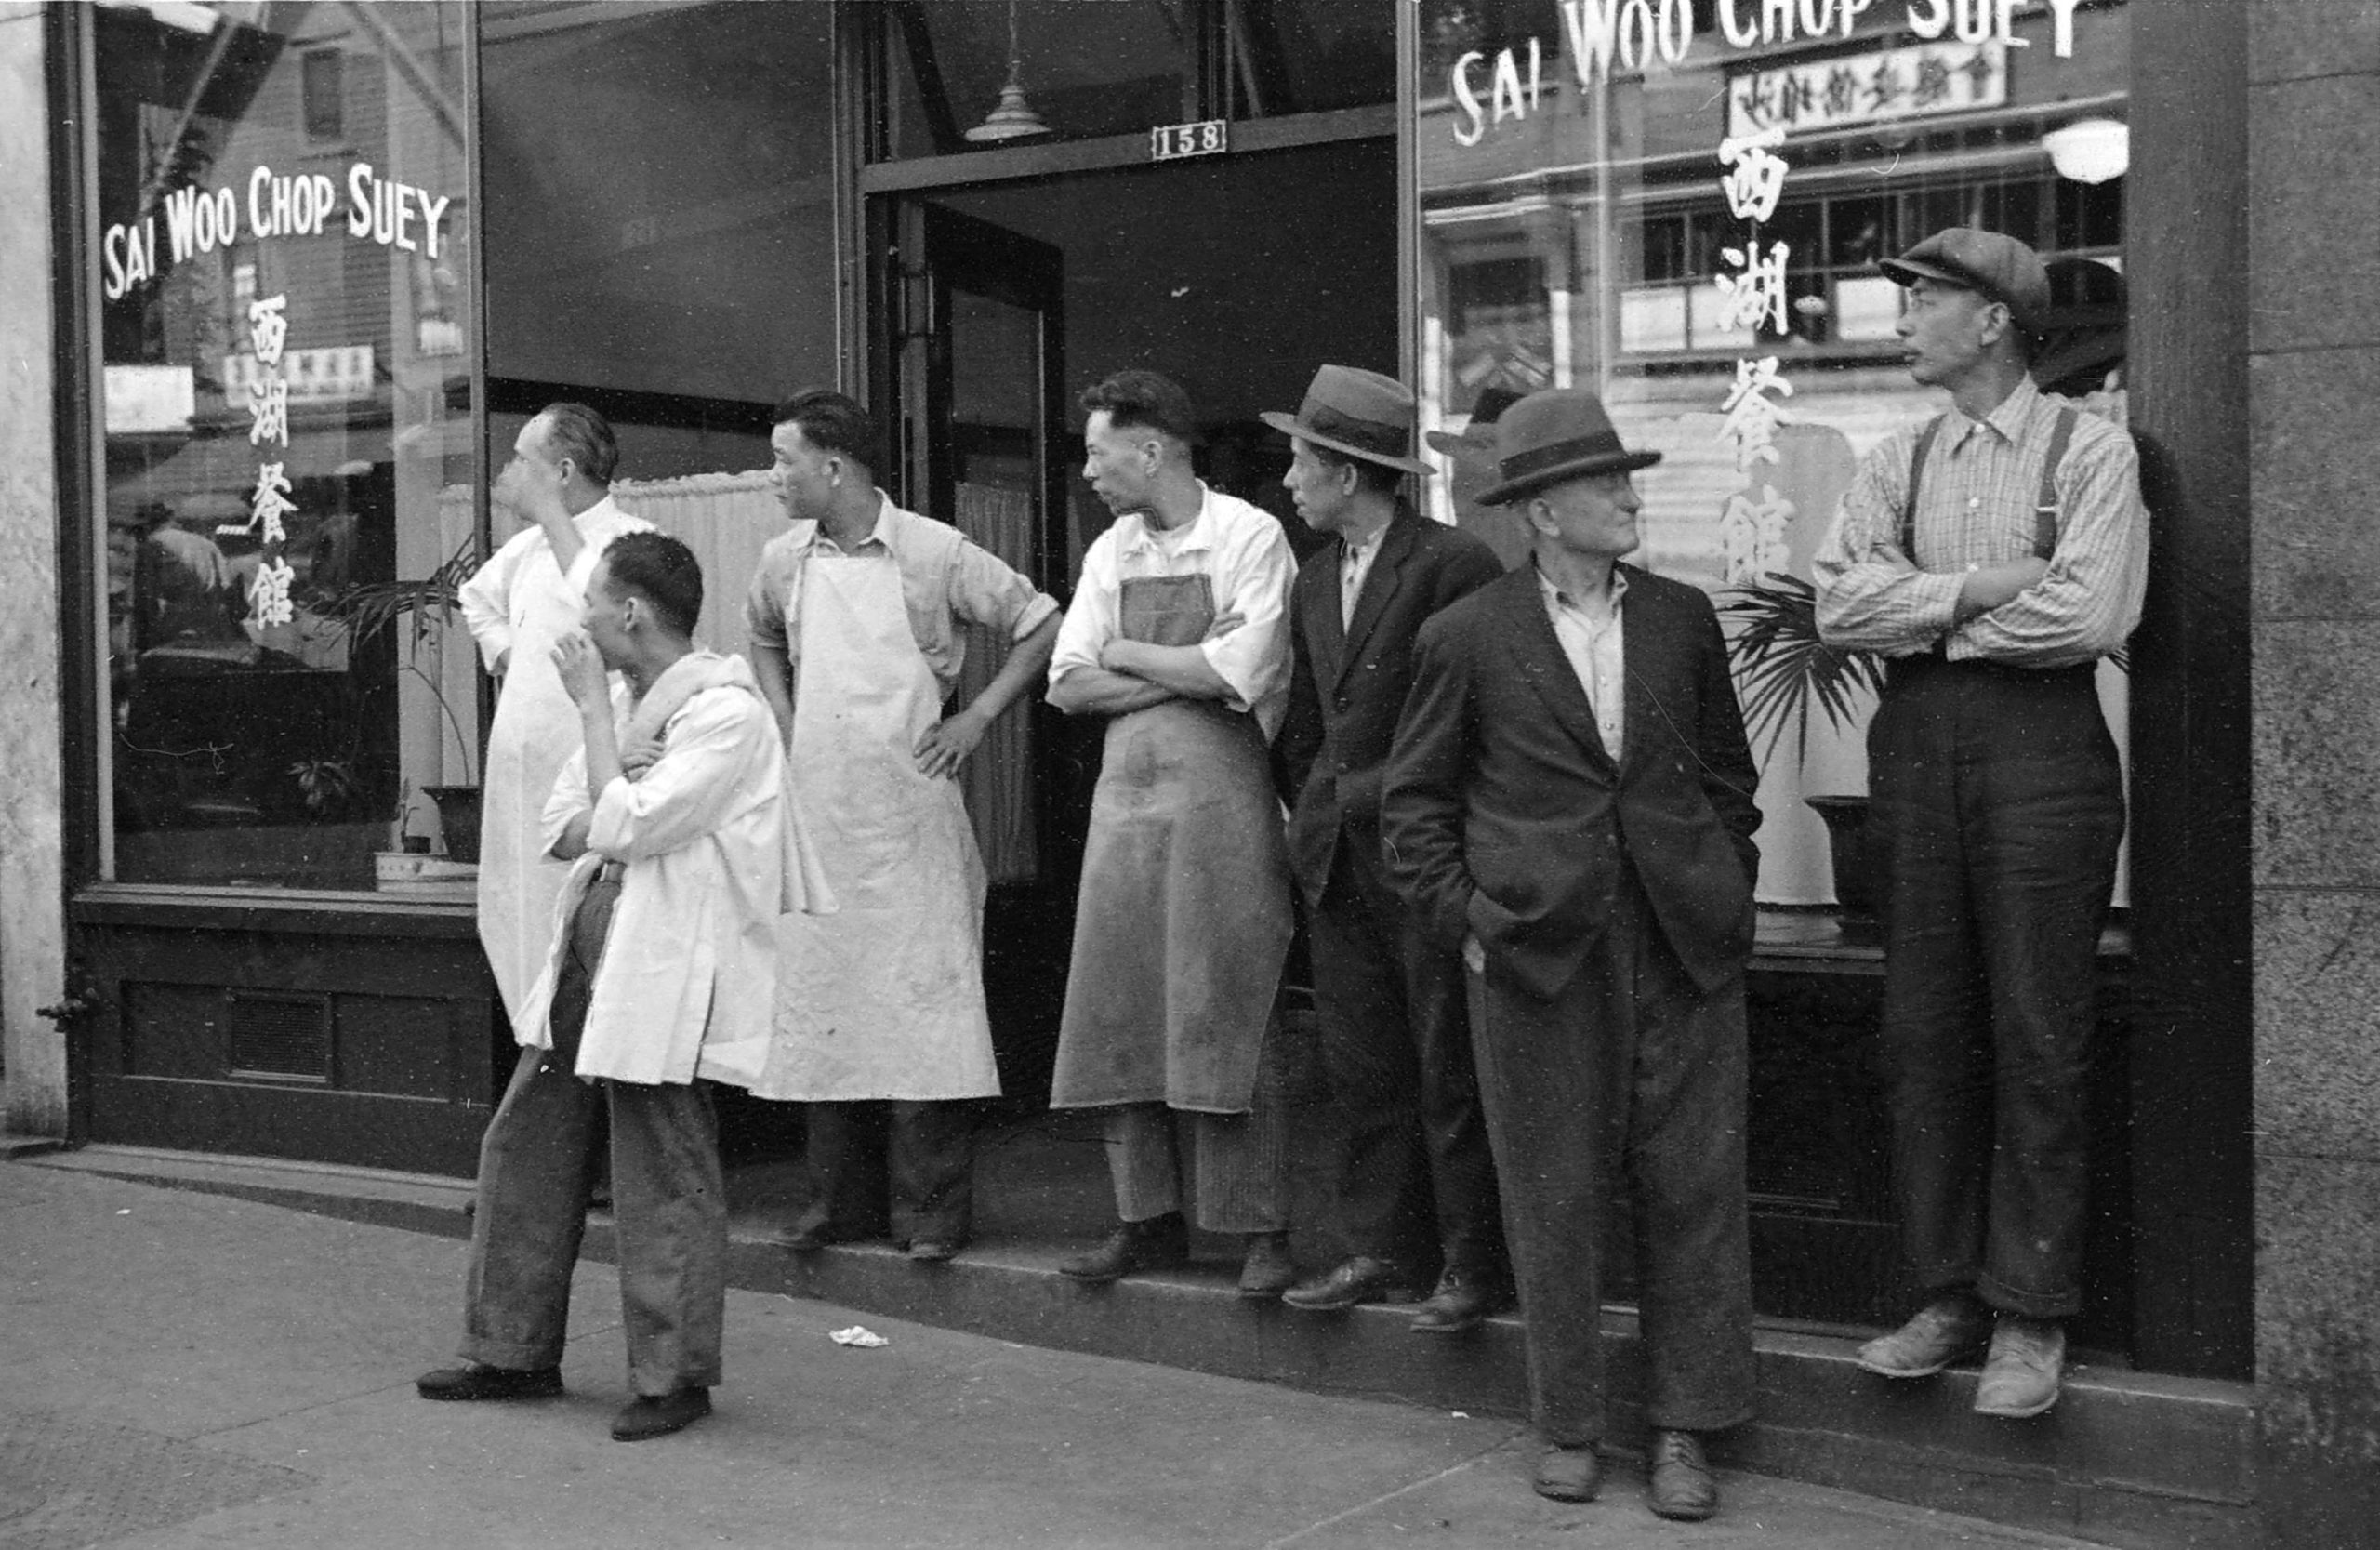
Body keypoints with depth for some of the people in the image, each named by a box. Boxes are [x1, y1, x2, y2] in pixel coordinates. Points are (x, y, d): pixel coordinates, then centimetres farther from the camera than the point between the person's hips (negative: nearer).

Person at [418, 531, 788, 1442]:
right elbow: (559, 829, 13)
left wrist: (592, 707, -12)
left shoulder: (726, 712, -14)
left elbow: (620, 828, -21)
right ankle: (515, 1352, 25)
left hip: (665, 966, -9)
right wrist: (614, 816, -9)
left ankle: (674, 1376, 10)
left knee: (664, 1177, -2)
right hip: (587, 947, 9)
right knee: (525, 1145, 13)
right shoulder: (625, 702, 15)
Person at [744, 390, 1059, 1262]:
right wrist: (783, 726, 14)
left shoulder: (936, 553, -6)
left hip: (909, 810, -4)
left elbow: (1042, 626, 0)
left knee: (921, 1002, -5)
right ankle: (838, 1198, 18)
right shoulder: (784, 562, 8)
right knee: (819, 1002, 7)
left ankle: (932, 1208, 2)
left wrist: (977, 718, -5)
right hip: (815, 813, 5)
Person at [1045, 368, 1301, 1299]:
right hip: (1125, 792, 6)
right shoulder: (1110, 553, 13)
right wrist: (1184, 677, -6)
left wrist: (1129, 654, -3)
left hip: (1220, 793, -6)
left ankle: (1263, 1229, 4)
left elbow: (1243, 672, -16)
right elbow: (1069, 685, 6)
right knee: (1122, 1011, 5)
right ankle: (1150, 1219, 15)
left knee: (1225, 1013, -5)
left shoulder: (1249, 536, -5)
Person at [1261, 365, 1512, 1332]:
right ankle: (1381, 1253, 18)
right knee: (1361, 1070, 10)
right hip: (1336, 855, 7)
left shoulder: (1454, 565, -10)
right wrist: (1307, 813, 13)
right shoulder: (1315, 580, 14)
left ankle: (1474, 1266, 9)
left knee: (1449, 1071, 0)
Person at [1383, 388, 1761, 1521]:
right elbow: (1416, 799, 6)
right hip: (1536, 949, -2)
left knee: (1694, 1187, 2)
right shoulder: (1467, 638, 0)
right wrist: (1459, 918, -3)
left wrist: (1727, 898, 8)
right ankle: (1569, 1425, 19)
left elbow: (1728, 774, 17)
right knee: (1554, 1194, 5)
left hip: (1684, 944, 2)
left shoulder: (1682, 619, 9)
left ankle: (1683, 1428, 13)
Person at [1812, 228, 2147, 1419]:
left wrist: (1922, 616, -6)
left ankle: (2031, 1318, 6)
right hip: (1914, 745, 5)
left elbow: (2090, 615, -14)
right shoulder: (1898, 464, 14)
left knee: (2036, 1042, -2)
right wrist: (1977, 589, -11)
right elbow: (1838, 604, 0)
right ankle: (1948, 1295, 16)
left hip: (2039, 742, -5)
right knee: (1924, 1034, 6)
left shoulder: (2088, 451, -1)